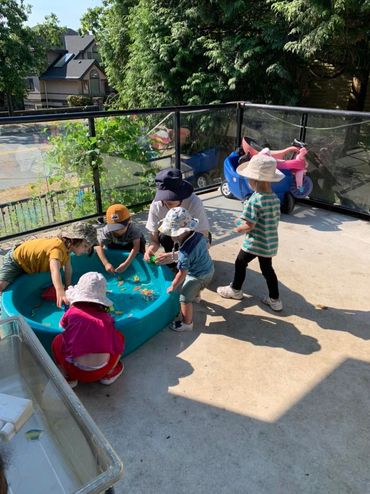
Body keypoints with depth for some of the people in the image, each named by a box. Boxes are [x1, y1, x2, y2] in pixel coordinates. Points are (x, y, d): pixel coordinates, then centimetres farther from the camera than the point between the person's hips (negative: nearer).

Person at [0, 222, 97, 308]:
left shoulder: (67, 246, -13)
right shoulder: (58, 247, -41)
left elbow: (68, 270, -5)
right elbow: (54, 270, -57)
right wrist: (60, 292, -71)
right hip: (16, 260, -8)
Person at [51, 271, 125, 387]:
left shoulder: (72, 311, 3)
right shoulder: (106, 317, 6)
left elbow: (62, 326, 25)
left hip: (77, 371, 0)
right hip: (101, 371, 0)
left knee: (57, 341, 21)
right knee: (118, 337, 20)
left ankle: (69, 378, 15)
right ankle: (109, 374, 25)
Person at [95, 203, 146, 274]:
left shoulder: (133, 228, -38)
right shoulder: (107, 230, -35)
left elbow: (136, 246, -42)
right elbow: (99, 246, -37)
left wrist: (126, 263, -51)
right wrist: (106, 263, -49)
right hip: (116, 246, 2)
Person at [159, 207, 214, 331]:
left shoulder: (185, 252, -36)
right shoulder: (199, 235, -16)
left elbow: (182, 274, -28)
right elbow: (207, 245, 6)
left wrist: (172, 287, -13)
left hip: (198, 276, -9)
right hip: (209, 269, 9)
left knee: (185, 299, 4)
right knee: (195, 286, 39)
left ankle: (187, 323, 16)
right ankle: (196, 296, 69)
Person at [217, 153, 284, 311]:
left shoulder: (255, 200, -23)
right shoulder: (275, 198, 1)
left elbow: (248, 226, -24)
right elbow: (276, 220, 8)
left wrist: (239, 227, -5)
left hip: (254, 243, -7)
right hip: (270, 243, 7)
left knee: (240, 262, 16)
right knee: (267, 268, 19)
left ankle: (235, 290, 34)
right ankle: (275, 300, 26)